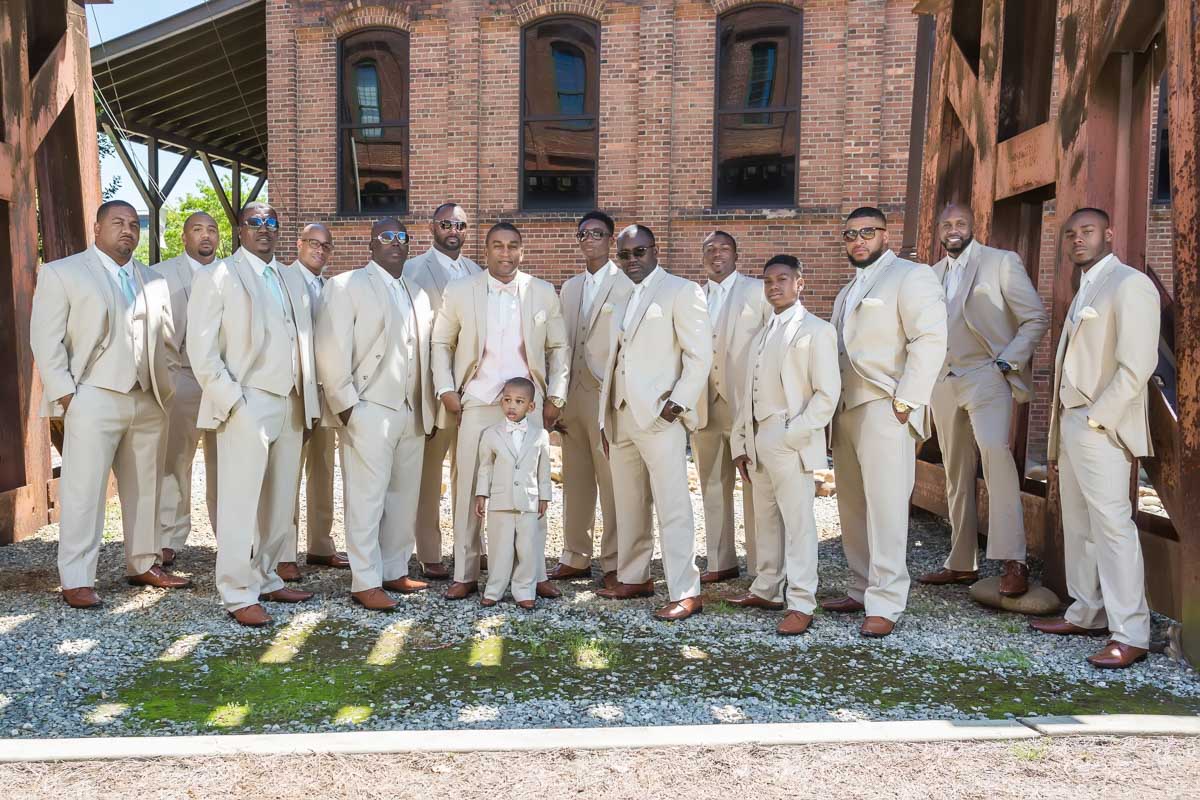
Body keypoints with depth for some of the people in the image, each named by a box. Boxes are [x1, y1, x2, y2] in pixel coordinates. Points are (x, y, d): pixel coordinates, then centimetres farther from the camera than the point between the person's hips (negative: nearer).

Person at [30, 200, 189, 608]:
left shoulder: (155, 281, 18)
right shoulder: (61, 272, 5)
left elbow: (168, 339, 21)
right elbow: (45, 339, -1)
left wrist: (166, 385, 9)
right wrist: (64, 394, -9)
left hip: (149, 401, 5)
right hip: (93, 400, -5)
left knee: (145, 489, 9)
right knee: (83, 492, -4)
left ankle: (144, 565, 20)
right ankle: (76, 580, 3)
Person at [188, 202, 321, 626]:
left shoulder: (292, 280, 17)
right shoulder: (217, 276, 0)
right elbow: (202, 348, -5)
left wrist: (309, 401, 10)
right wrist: (232, 399, -12)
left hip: (290, 405, 6)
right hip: (246, 405, -6)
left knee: (280, 504, 10)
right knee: (240, 505, -4)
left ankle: (265, 579, 23)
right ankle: (238, 595, 4)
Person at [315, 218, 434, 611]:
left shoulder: (418, 293, 18)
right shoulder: (346, 285, -1)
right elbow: (331, 349, -7)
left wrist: (428, 406, 11)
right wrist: (345, 404, -12)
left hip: (413, 413, 6)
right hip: (369, 412, -6)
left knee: (404, 497, 10)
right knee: (367, 499, -3)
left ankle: (394, 571, 22)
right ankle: (366, 583, 5)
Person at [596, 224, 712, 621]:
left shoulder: (681, 291, -3)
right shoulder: (625, 299, 20)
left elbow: (700, 354, -9)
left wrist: (676, 403, -14)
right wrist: (606, 421, 16)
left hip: (659, 417, -7)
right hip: (621, 417, 8)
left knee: (672, 508, -6)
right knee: (628, 506, 14)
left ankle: (686, 593, 0)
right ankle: (633, 578, 26)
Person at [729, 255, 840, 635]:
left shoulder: (815, 330, -4)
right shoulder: (761, 336, 19)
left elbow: (827, 392, -10)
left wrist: (794, 433, -15)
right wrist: (741, 443, 12)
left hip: (791, 443, -7)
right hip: (758, 442, 7)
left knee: (797, 522, -4)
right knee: (766, 519, 14)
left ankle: (801, 604, 1)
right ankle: (767, 590, 25)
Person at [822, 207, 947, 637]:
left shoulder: (910, 276, -2)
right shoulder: (847, 291, 24)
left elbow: (931, 338, -12)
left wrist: (905, 401, -16)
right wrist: (834, 405, 14)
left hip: (885, 411, -8)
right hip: (846, 409, 8)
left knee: (885, 507, -8)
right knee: (853, 507, 9)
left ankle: (885, 604, -3)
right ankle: (861, 590, 19)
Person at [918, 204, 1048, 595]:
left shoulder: (1002, 262, 1)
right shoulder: (932, 274, 17)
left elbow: (1036, 317, -1)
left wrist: (1008, 361, -11)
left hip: (986, 377, -6)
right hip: (945, 383, 6)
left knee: (994, 450, -26)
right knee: (956, 473, 8)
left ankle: (1012, 561, -25)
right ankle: (962, 563, 15)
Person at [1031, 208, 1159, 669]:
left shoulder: (1128, 284, -8)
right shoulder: (1084, 291, 20)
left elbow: (1136, 365, -17)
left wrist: (1095, 419, -16)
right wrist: (1058, 437, 15)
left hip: (1101, 428, -9)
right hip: (1071, 424, 9)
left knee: (1112, 525, -8)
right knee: (1078, 525, 13)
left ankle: (1129, 636, -3)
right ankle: (1087, 614, 24)